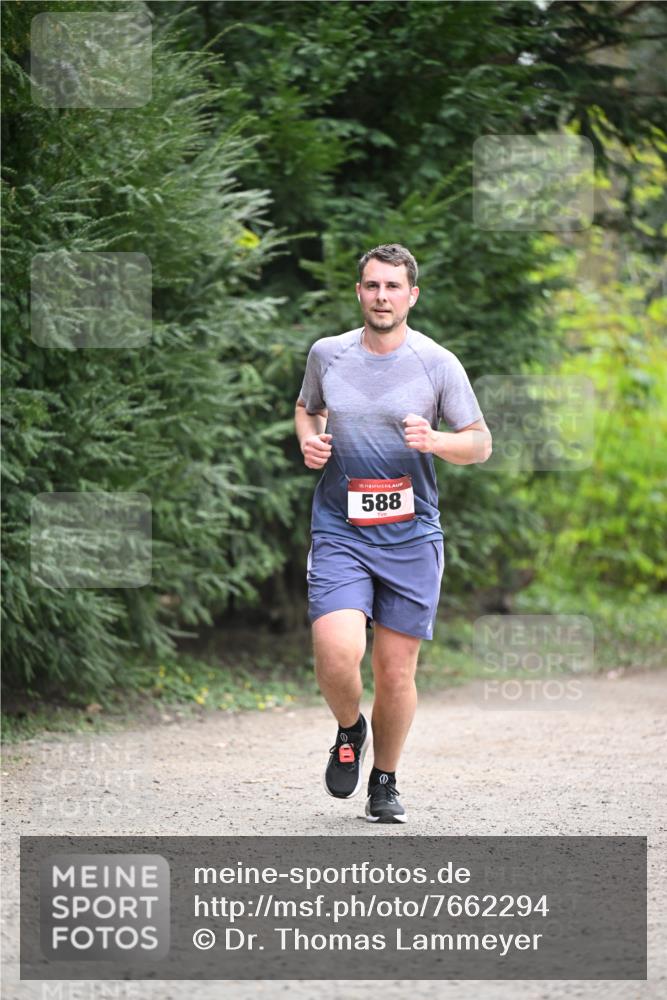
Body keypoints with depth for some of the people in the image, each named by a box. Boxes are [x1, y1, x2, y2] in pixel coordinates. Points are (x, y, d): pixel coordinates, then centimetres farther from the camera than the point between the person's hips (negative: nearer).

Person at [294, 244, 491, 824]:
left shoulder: (438, 363, -1)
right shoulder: (327, 354, 5)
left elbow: (480, 443, 4)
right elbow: (306, 408, 25)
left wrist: (434, 440, -16)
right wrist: (308, 440, 3)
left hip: (411, 536, 0)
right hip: (339, 531, 0)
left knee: (396, 669, 2)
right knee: (336, 653, -19)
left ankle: (385, 781, 25)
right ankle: (349, 731, 15)